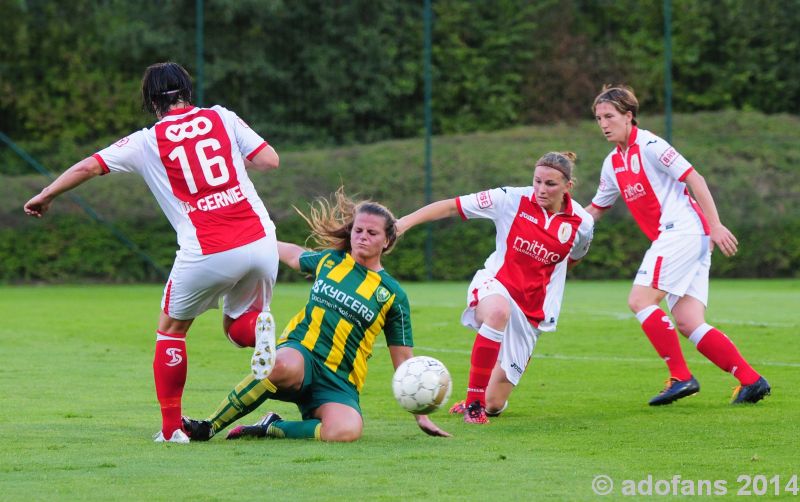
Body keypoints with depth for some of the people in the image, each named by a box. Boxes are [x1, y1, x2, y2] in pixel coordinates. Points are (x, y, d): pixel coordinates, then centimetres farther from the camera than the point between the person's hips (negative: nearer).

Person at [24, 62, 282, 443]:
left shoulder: (148, 142, 5)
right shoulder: (221, 118, 9)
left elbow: (88, 167, 6)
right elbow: (269, 160, 5)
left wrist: (45, 196, 21)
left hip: (205, 253, -2)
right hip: (259, 241, 2)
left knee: (170, 329, 20)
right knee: (236, 324, 23)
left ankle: (172, 427, 14)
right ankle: (258, 324, -14)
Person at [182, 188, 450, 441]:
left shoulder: (393, 294, 7)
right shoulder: (329, 259, 12)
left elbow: (403, 360, 11)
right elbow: (295, 256, 36)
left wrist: (420, 415, 9)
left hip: (339, 382, 0)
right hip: (300, 352, 0)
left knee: (347, 430, -37)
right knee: (285, 366, -42)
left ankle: (270, 429, -13)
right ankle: (207, 427, -28)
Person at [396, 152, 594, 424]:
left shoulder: (581, 223, -6)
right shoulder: (513, 199, -12)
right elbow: (452, 206, -11)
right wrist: (406, 221, -20)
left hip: (533, 309, 2)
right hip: (494, 285, -2)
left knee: (494, 404, 1)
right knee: (499, 311, -44)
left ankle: (485, 404, 43)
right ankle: (473, 402, -33)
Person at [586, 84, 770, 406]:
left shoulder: (648, 145, -7)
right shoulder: (613, 163, 19)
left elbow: (694, 178, -12)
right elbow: (595, 210, 31)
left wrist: (715, 226, -17)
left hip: (682, 230, -8)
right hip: (673, 238, 8)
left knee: (640, 301, -14)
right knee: (688, 323, -2)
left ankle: (681, 377, -12)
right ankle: (750, 380, -4)